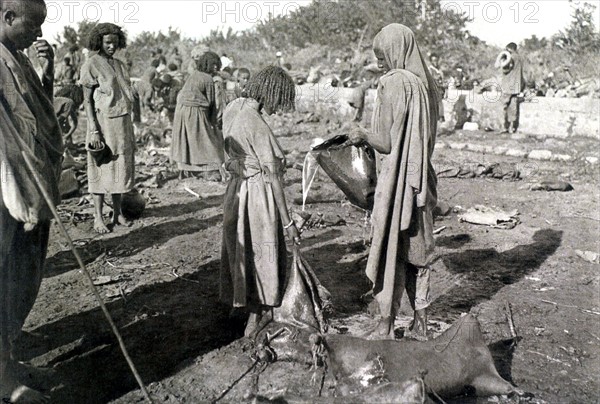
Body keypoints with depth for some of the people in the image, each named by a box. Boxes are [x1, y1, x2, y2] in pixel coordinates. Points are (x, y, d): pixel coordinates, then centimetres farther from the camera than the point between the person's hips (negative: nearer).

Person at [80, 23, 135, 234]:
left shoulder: (120, 65, 12)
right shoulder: (91, 65, -6)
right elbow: (87, 101, -8)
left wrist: (130, 131, 14)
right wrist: (94, 131, -16)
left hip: (123, 122, 6)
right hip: (104, 122, -6)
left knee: (121, 167, 9)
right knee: (102, 169, -2)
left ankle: (117, 213, 19)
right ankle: (98, 218, 6)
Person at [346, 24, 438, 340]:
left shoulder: (393, 83, -16)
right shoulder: (426, 83, 7)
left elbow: (386, 143, -17)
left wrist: (363, 134, 3)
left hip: (395, 180, -7)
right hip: (421, 178, 7)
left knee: (389, 252, 4)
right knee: (416, 251, 16)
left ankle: (385, 327, 15)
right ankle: (420, 323, 27)